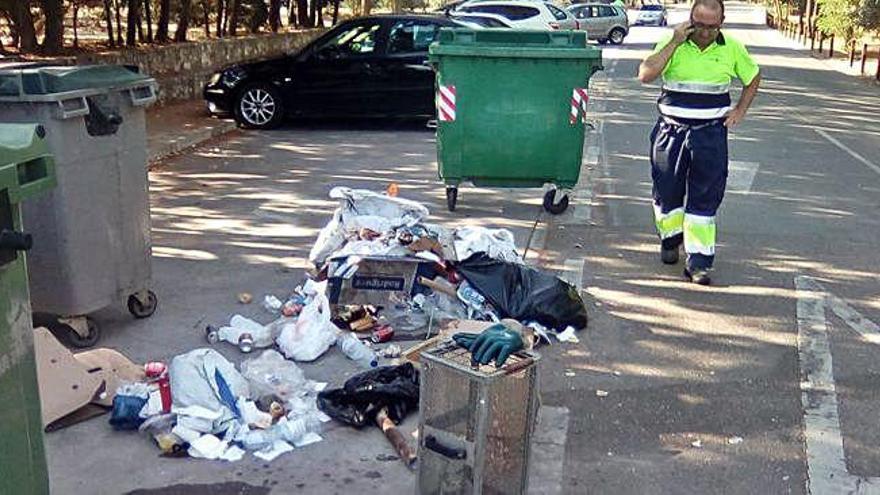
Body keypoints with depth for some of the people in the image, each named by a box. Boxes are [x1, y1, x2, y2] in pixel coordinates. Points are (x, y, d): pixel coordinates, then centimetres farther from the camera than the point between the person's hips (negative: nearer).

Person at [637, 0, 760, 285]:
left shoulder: (732, 49, 1)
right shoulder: (672, 44, -4)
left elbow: (753, 78, 19)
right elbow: (645, 75, -19)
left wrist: (741, 110, 7)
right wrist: (675, 43, -21)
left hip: (710, 135, 0)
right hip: (671, 130, 0)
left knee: (705, 197, -2)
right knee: (667, 190, 11)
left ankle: (698, 262, 2)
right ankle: (670, 239, 37)